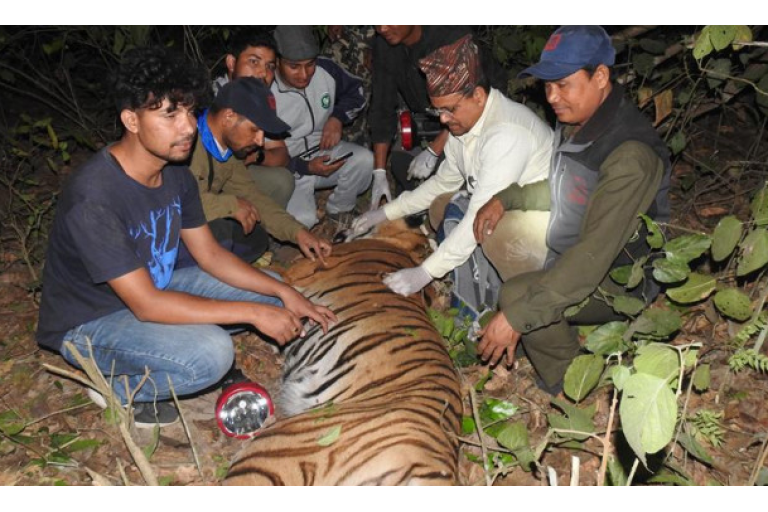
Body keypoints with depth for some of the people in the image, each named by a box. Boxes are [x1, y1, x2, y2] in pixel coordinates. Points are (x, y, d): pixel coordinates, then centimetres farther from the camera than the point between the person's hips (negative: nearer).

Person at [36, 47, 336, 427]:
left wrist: (283, 293, -10)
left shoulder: (176, 174, -7)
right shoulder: (94, 197, -32)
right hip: (90, 323, -7)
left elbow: (210, 255, 2)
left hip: (153, 284, 8)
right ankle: (120, 386, -2)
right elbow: (146, 304, -31)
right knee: (212, 353, -32)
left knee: (271, 290, 3)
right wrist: (253, 312, -30)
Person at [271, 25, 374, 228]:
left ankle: (338, 212, 2)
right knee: (302, 219, -26)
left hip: (322, 150, 4)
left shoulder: (326, 69, -10)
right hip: (287, 169, -4)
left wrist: (337, 118, -9)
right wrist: (306, 168, -25)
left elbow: (355, 91, 11)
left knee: (363, 160, -24)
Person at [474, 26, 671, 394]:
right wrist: (504, 199, -7)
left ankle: (569, 393, -3)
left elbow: (595, 255, -36)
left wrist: (517, 315, -38)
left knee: (518, 295, -28)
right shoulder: (575, 121, -4)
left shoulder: (631, 156, -31)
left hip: (618, 281, -9)